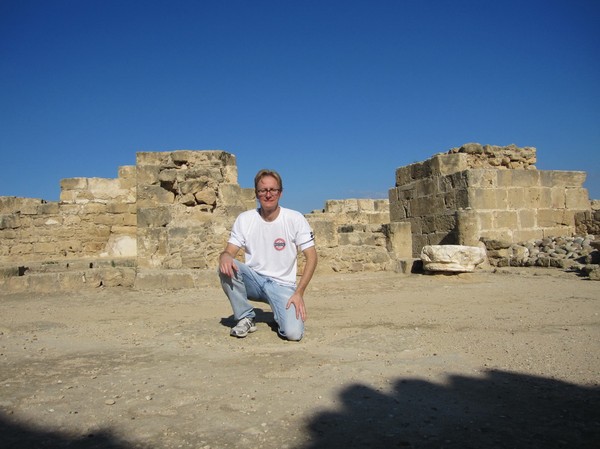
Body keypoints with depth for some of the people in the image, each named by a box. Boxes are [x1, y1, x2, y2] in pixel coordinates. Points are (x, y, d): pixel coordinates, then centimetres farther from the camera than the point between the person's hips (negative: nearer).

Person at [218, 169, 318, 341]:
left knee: (293, 333, -24)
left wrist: (299, 293, -17)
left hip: (283, 285, -2)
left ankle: (281, 315, 13)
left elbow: (311, 257, -8)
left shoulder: (295, 219, -8)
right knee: (226, 267, -28)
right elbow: (229, 251, -3)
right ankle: (246, 318, -7)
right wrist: (225, 256, -29)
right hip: (253, 280, 2)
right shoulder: (244, 219, -1)